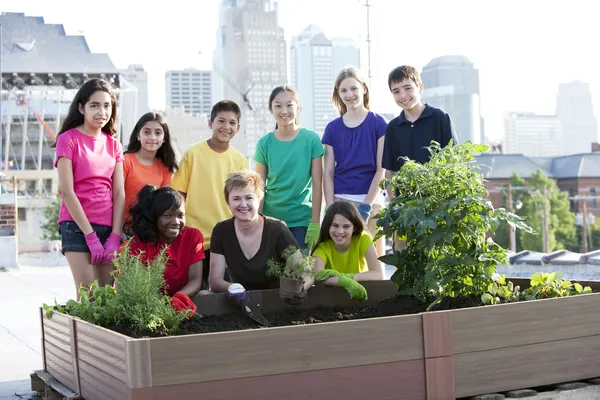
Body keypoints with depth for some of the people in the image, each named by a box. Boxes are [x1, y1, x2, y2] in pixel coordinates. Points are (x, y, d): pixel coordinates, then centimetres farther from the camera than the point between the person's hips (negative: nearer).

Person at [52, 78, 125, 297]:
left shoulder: (113, 144, 13)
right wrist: (91, 236, -12)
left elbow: (119, 193, 6)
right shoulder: (68, 139, -1)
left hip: (109, 228, 5)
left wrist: (115, 236, -6)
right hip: (77, 226, -5)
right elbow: (67, 192, -8)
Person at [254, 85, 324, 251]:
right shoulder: (265, 143, 2)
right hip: (270, 218, 1)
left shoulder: (311, 139, -2)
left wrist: (315, 223, -7)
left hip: (301, 220, -1)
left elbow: (317, 184, -2)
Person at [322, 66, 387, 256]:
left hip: (370, 200, -2)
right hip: (340, 201, 2)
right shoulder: (332, 128, 10)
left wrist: (365, 206, -10)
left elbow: (381, 170, -2)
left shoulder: (378, 123, 3)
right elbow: (328, 173, 7)